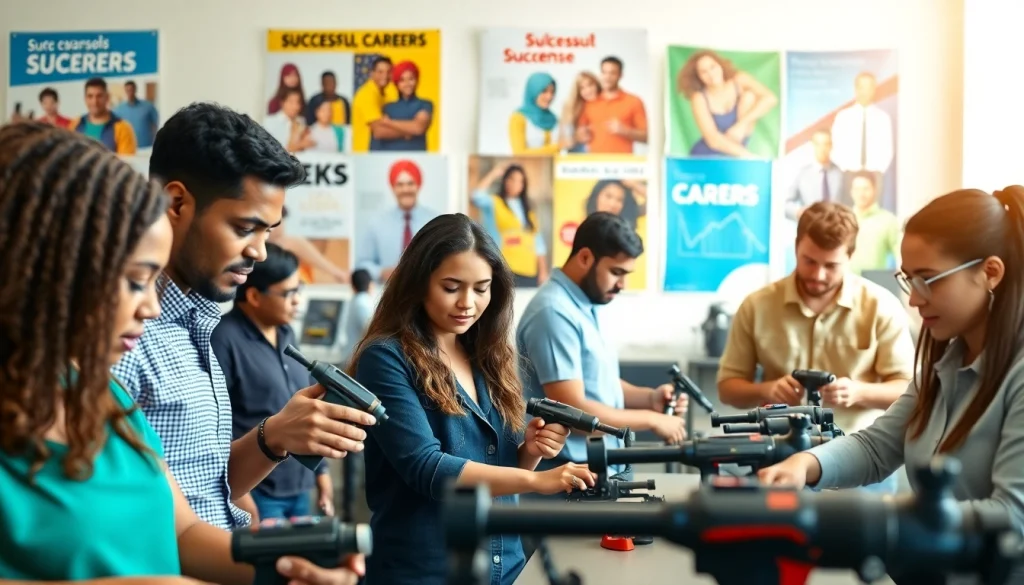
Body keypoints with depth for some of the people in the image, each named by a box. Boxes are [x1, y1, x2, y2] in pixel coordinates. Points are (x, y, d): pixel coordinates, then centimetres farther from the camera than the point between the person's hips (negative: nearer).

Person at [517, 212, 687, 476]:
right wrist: (650, 419, -14)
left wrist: (648, 398, 1)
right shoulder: (554, 313, -19)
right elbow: (573, 410, -23)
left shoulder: (585, 307, 10)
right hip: (572, 472, -9)